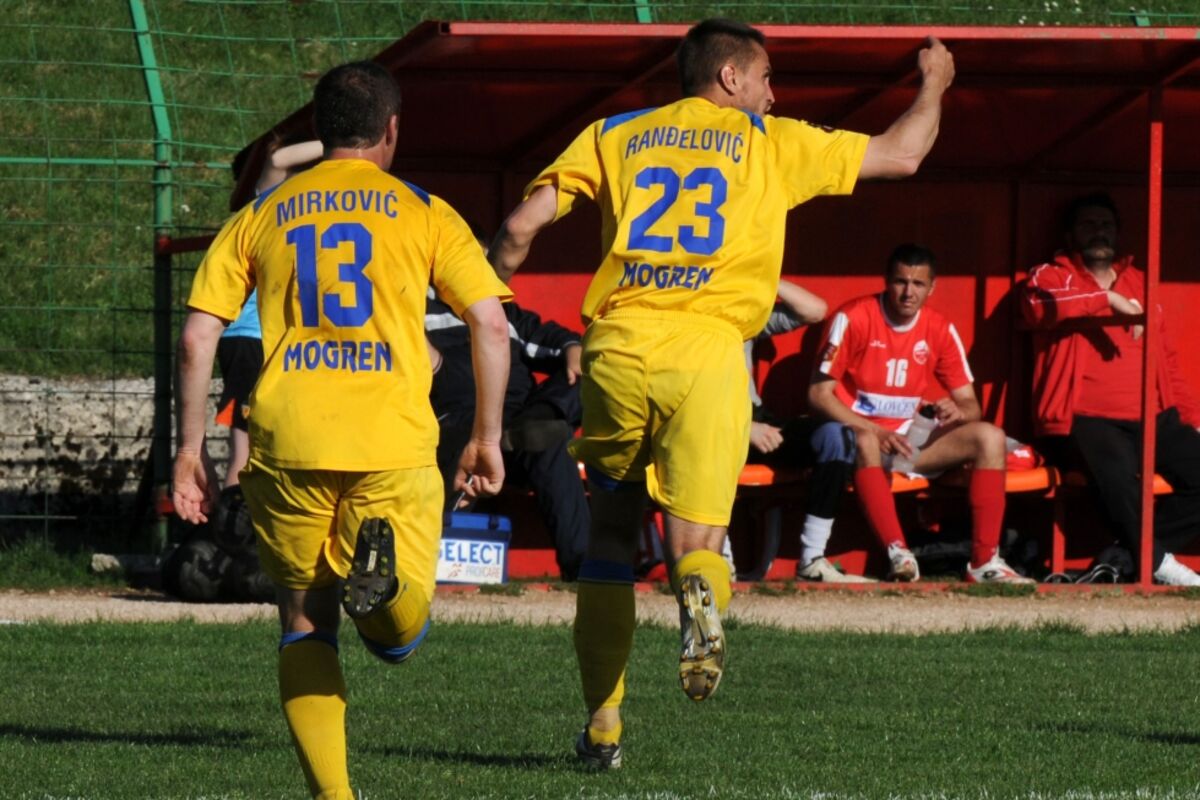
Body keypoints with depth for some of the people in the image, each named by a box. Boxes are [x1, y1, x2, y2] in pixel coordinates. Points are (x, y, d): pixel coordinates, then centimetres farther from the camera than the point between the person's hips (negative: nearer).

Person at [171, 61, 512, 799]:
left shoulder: (261, 217, 16)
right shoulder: (423, 213, 12)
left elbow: (198, 336, 8)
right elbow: (490, 324, 2)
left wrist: (192, 448, 12)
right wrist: (488, 438, 10)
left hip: (288, 443, 1)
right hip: (394, 446, -1)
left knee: (307, 624, 16)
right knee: (399, 638, 8)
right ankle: (384, 571, -27)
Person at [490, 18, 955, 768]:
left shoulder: (614, 135, 16)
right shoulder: (773, 143, 13)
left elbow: (525, 223, 6)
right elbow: (901, 154, 19)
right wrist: (933, 87, 37)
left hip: (618, 345, 2)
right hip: (708, 352, -2)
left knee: (611, 537, 17)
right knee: (697, 544, -3)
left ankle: (604, 724, 15)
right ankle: (700, 595, -42)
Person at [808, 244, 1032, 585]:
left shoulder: (940, 330, 2)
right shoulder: (853, 319, -12)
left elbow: (970, 404, 6)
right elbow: (819, 394, -14)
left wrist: (958, 411, -21)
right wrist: (874, 431, -25)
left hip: (910, 438, 5)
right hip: (859, 432, -5)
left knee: (990, 436, -16)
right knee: (865, 442, -41)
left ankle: (985, 561, -22)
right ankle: (898, 554, -49)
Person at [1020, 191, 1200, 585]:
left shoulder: (1139, 283, 24)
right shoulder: (1053, 276, 10)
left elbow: (1167, 358, 25)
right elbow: (1039, 305, -16)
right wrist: (1108, 298, -20)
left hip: (1154, 419, 6)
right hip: (1086, 420, -6)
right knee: (1116, 471, -36)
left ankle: (1129, 556, -11)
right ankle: (1156, 563, -15)